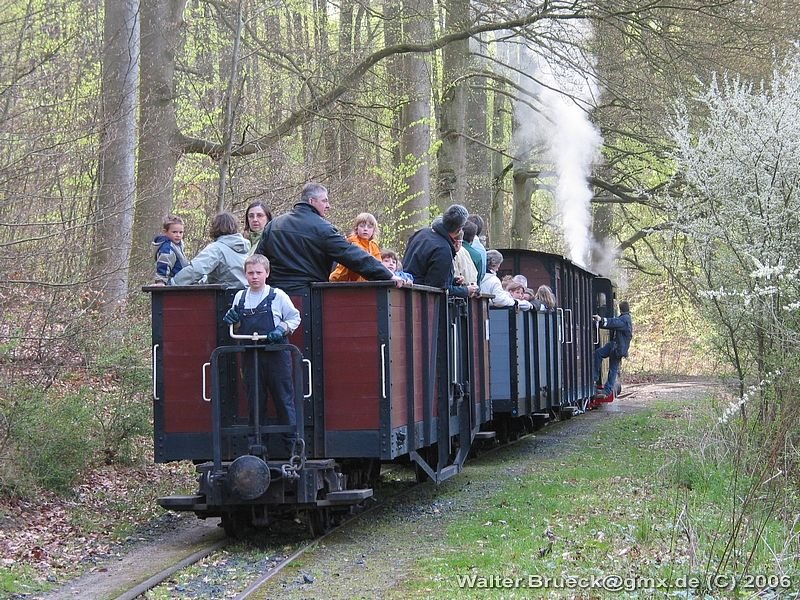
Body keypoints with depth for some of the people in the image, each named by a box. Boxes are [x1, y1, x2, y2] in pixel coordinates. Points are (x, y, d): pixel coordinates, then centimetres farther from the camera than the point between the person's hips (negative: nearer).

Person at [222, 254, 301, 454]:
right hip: (250, 355, 4)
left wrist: (283, 329, -12)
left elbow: (295, 318, 5)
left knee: (284, 398, -1)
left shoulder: (278, 296, -3)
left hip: (276, 354, -4)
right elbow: (236, 326, 21)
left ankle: (292, 442, 4)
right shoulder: (240, 297, 9)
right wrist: (231, 318, -1)